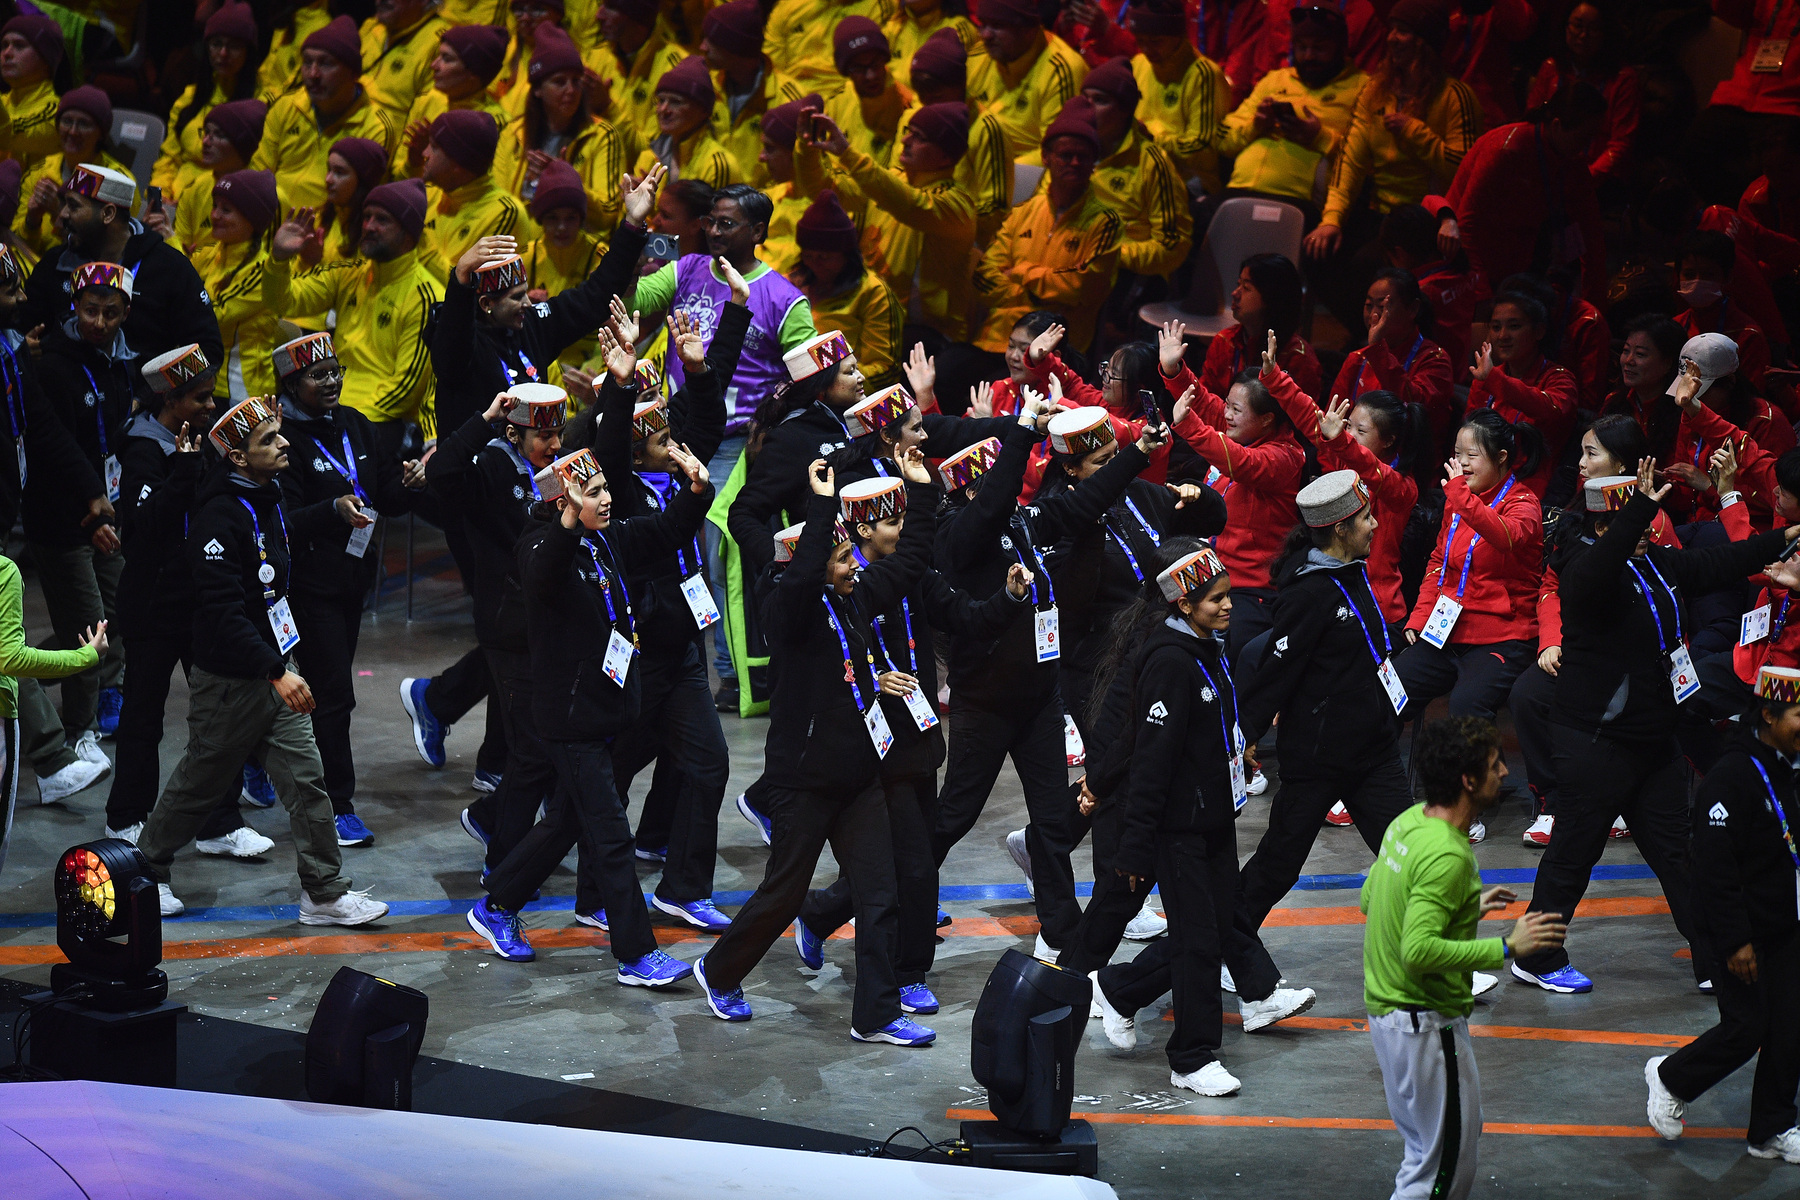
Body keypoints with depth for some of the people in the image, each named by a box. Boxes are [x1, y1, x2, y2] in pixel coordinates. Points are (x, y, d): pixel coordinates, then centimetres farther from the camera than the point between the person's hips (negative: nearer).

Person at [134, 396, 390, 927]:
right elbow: (223, 610, -28)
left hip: (274, 668, 8)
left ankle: (325, 892, 9)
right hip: (229, 680, -8)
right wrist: (277, 673, -29)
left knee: (305, 778, 4)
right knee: (200, 781, 9)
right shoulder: (220, 515, -24)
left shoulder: (268, 498, 6)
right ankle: (146, 869, 29)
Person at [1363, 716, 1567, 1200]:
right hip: (1426, 1025, -10)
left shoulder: (1407, 822, 3)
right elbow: (1419, 952, -32)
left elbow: (1369, 899, 16)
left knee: (1428, 1150, 22)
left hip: (1387, 1010, 10)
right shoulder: (1447, 856, -25)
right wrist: (1507, 947, -27)